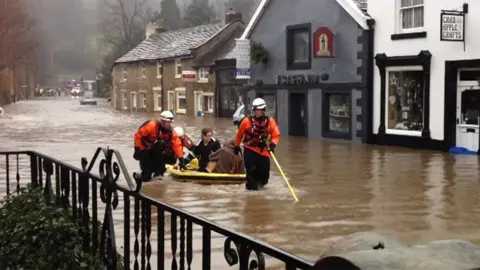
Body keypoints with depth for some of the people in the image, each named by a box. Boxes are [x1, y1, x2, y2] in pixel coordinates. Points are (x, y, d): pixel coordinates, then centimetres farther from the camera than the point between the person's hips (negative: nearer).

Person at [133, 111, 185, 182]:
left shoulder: (171, 132, -11)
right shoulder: (152, 125, -28)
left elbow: (177, 145, -11)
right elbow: (138, 134, -23)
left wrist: (181, 158, -16)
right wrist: (137, 149, -20)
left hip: (155, 150, 6)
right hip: (144, 149, -6)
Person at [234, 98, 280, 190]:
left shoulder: (270, 121, -7)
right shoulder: (247, 121, -13)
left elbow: (276, 134, -3)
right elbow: (240, 134, 1)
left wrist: (273, 144, -20)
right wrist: (237, 146, 10)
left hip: (263, 150, 2)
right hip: (250, 149, -2)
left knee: (264, 169, 1)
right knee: (251, 169, -12)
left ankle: (260, 183, 32)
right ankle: (251, 185, 8)